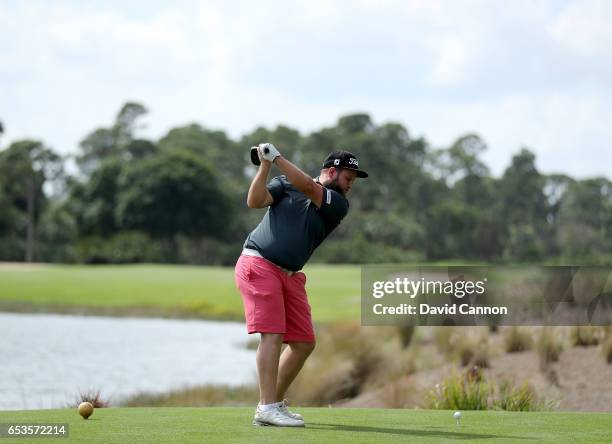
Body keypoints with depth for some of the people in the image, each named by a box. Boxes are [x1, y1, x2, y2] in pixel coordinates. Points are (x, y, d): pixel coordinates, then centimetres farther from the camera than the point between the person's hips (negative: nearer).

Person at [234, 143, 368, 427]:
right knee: (272, 334, -16)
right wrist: (265, 165, -14)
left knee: (304, 343, 6)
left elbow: (307, 186, -8)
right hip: (258, 265, -6)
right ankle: (267, 409, -19)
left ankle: (276, 402, 20)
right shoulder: (285, 184, 5)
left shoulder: (339, 205, 8)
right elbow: (255, 201, -6)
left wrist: (277, 157, -9)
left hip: (289, 276, 6)